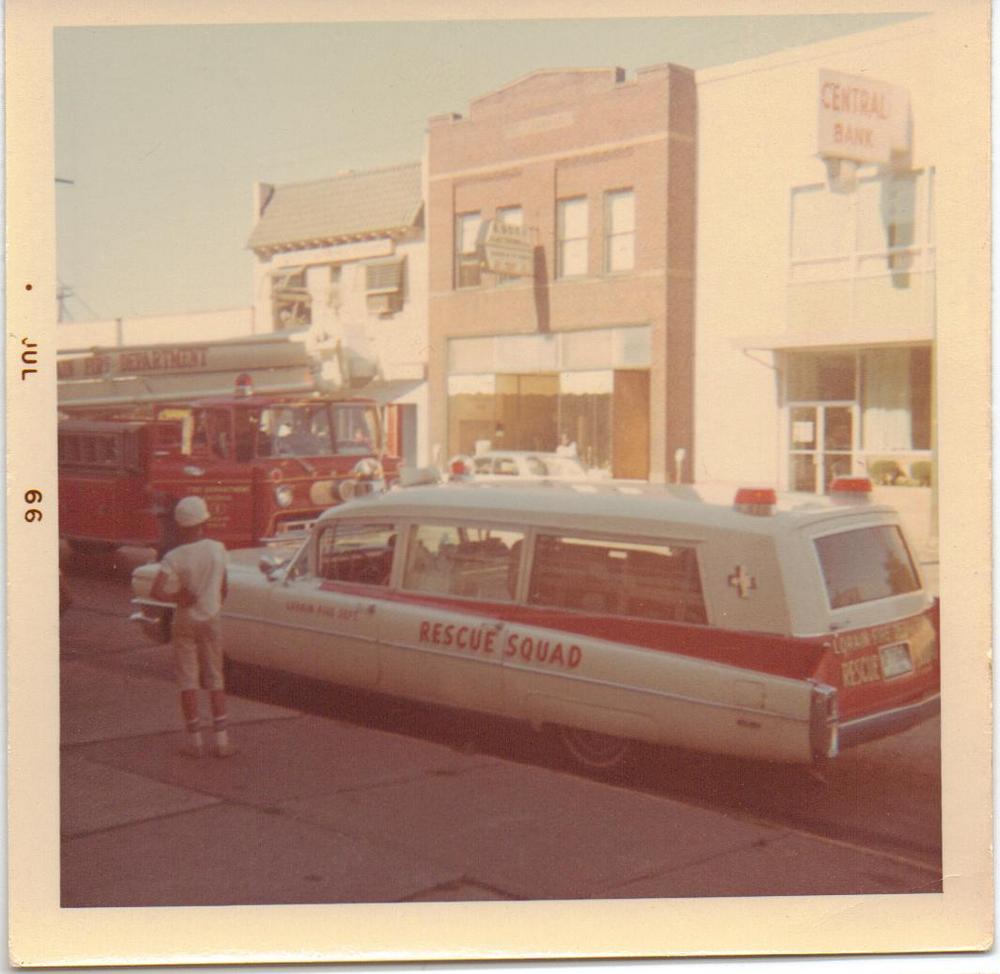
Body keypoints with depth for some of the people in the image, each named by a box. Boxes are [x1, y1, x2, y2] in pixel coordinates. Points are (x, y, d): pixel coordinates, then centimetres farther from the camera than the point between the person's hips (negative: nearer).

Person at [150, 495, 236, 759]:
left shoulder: (174, 557, -16)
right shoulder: (218, 550, -7)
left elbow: (156, 592, -26)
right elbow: (224, 589, 4)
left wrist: (179, 597, -10)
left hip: (185, 622, -2)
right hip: (212, 621, 2)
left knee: (188, 682, 6)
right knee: (215, 679, 10)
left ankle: (195, 740, 8)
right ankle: (221, 740, 9)